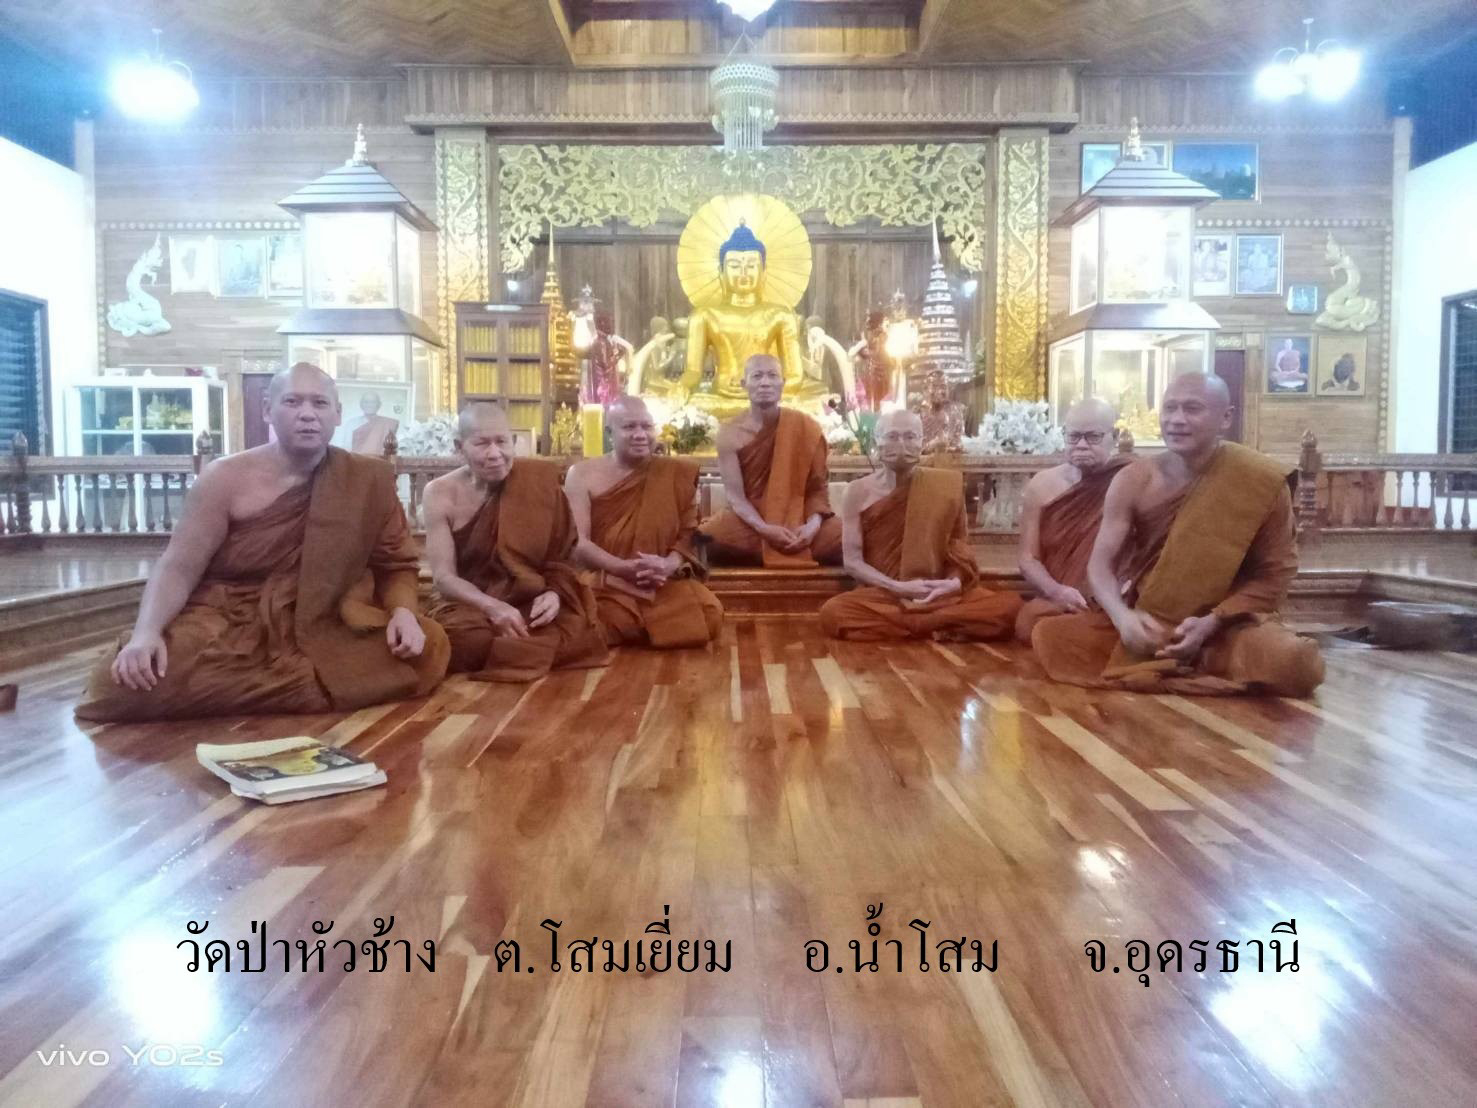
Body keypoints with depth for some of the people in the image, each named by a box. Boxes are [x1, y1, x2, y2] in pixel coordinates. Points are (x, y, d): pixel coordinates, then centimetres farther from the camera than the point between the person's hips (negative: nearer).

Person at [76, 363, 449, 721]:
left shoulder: (368, 479, 1)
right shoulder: (227, 478, -3)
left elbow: (395, 565, 6)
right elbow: (179, 567, -6)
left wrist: (403, 611, -16)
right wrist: (146, 632, -25)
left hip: (320, 631, 2)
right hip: (227, 625, -2)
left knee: (428, 649, -24)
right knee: (129, 680, -28)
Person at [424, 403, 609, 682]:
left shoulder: (539, 481, -3)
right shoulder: (441, 494, -5)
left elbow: (563, 555, 2)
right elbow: (444, 576, -10)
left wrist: (554, 593, -21)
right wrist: (493, 606, -28)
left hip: (534, 604, 2)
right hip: (470, 606, -1)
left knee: (576, 633, -30)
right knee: (471, 641, -36)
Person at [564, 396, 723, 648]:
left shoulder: (676, 473, 9)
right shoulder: (582, 474, 4)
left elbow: (688, 534, 6)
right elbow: (576, 542, -6)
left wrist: (668, 565, -17)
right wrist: (627, 569, -21)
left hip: (664, 584, 2)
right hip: (602, 583, -2)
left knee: (709, 617, -26)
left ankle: (639, 631, 4)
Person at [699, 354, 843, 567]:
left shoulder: (806, 428, -1)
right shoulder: (730, 434, -4)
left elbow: (817, 487, -2)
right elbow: (735, 495, -8)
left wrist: (813, 524, -21)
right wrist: (764, 529, -24)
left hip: (798, 524, 1)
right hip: (747, 523, -1)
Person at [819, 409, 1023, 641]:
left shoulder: (946, 485, 4)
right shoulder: (859, 492, 1)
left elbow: (959, 546, 9)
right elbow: (853, 561, -2)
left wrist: (954, 582, -12)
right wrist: (897, 587, -16)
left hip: (940, 595, 1)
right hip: (880, 596, -1)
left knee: (1010, 606, -24)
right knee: (832, 613, -33)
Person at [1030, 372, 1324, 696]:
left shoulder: (1262, 483, -10)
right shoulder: (1133, 481, -6)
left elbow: (1273, 574, -6)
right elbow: (1101, 563, -5)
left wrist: (1210, 624, -20)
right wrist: (1123, 617, -27)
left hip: (1228, 625, -2)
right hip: (1144, 624, 2)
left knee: (1296, 664, -32)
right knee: (1048, 635, -19)